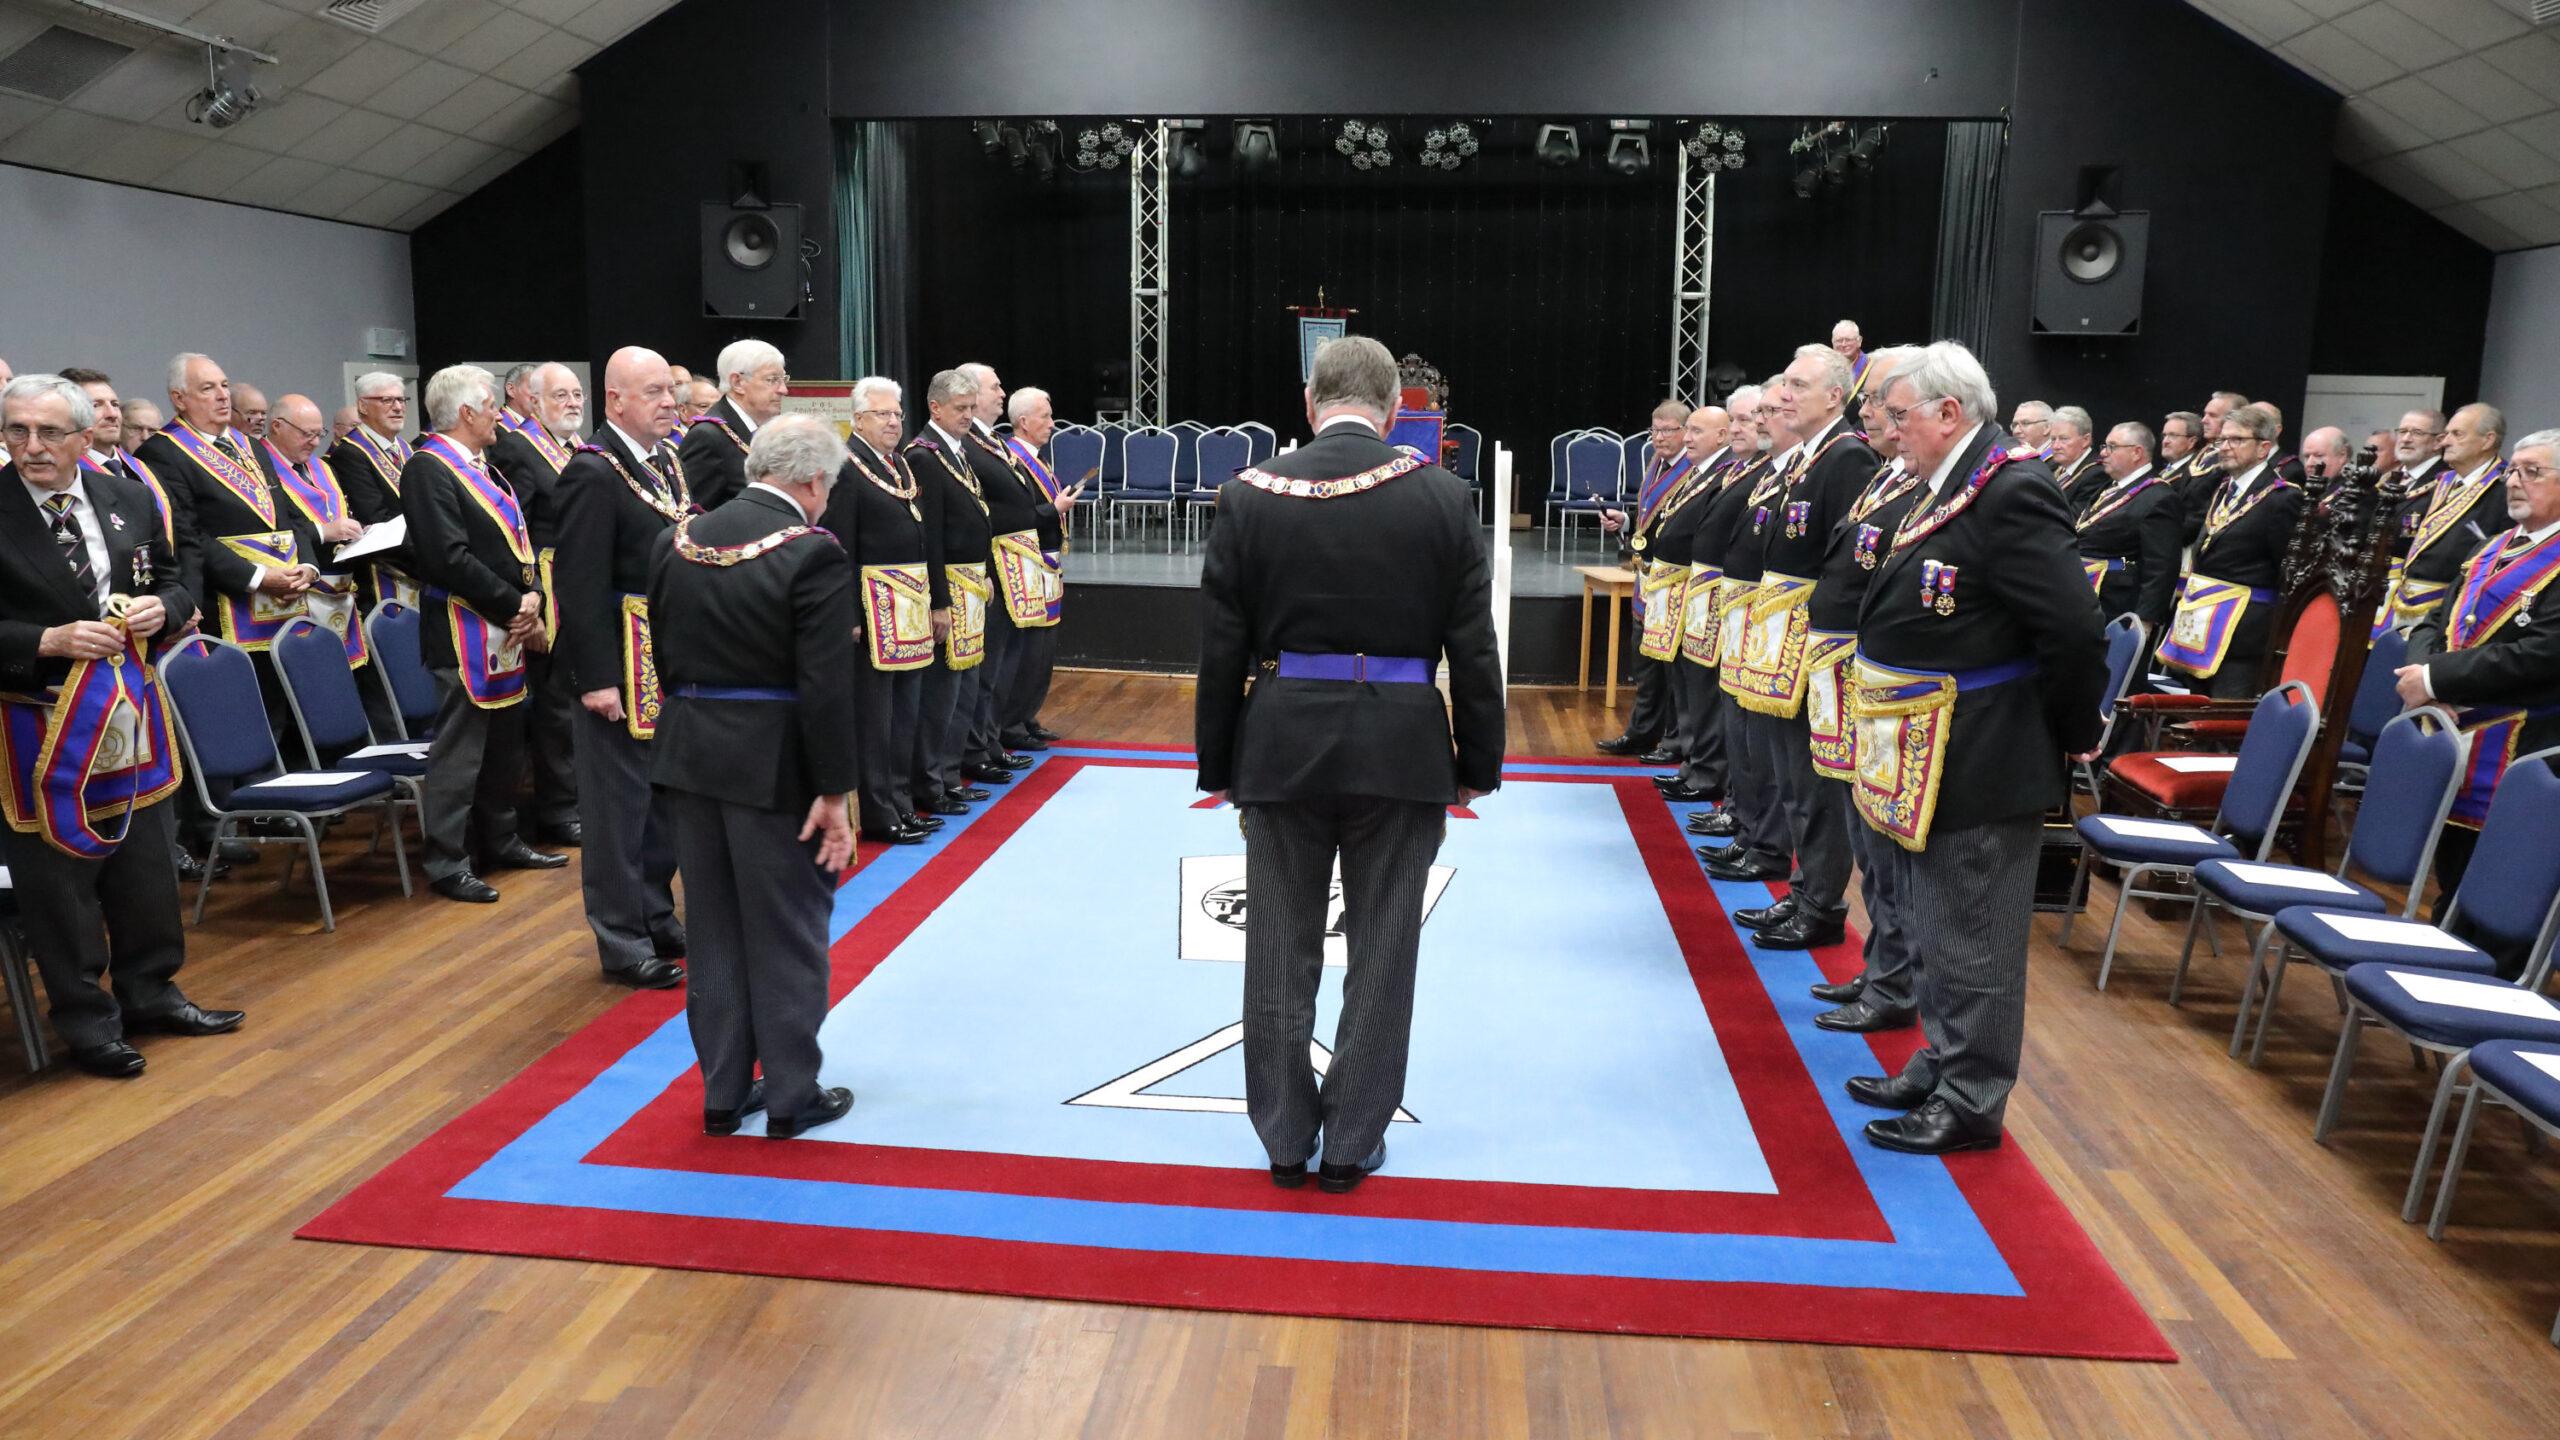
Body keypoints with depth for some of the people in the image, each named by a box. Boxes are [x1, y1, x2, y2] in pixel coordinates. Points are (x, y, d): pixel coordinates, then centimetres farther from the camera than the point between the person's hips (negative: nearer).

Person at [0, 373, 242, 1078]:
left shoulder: (130, 500, 3)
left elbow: (174, 583, 14)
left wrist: (162, 608, -7)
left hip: (131, 714, 5)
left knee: (147, 861, 16)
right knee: (58, 875, 5)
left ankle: (149, 992, 32)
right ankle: (86, 1019, 19)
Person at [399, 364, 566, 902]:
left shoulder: (484, 469, 16)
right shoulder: (428, 469, -14)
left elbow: (519, 538, 16)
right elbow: (449, 557, -22)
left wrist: (532, 596, -2)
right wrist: (513, 605, -17)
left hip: (508, 629, 10)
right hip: (464, 632, -10)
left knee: (506, 740, 18)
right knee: (459, 748, -4)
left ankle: (499, 839, 31)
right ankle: (447, 863, 3)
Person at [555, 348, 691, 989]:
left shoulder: (668, 466, 12)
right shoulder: (593, 472, -14)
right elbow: (580, 584, -19)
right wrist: (596, 678, -21)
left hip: (672, 664, 8)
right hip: (621, 665, -8)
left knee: (663, 793, 16)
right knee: (619, 799, 0)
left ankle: (656, 917, 30)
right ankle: (621, 941, 10)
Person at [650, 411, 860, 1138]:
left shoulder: (675, 542, 4)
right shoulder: (813, 553, -16)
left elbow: (665, 656, 10)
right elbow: (825, 688, -19)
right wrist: (832, 791, -14)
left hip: (689, 754, 6)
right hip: (773, 764, -6)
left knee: (714, 928, 15)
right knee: (788, 932, 7)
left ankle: (724, 1092, 25)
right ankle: (792, 1095, 17)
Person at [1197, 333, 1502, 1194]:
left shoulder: (1250, 495, -3)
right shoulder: (1441, 498, -5)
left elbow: (1220, 649, 0)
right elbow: (1472, 647, -2)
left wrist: (1219, 766, 9)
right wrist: (1476, 764, 8)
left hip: (1282, 745, 1)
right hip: (1403, 751, 0)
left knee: (1280, 952, 12)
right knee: (1381, 953, 10)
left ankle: (1285, 1138, 22)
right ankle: (1351, 1143, 18)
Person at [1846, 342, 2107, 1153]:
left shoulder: (2011, 493, -20)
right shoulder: (1948, 487, 11)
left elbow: (2076, 631, -24)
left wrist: (2067, 740, -12)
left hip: (1981, 766, -10)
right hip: (1927, 760, 10)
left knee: (1971, 937, 2)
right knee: (1934, 926, 20)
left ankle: (1972, 1103, 15)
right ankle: (1942, 1066, 35)